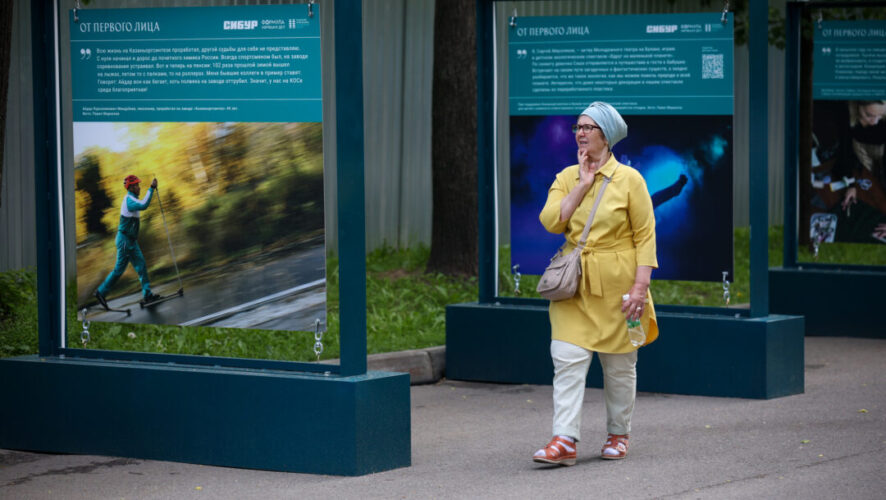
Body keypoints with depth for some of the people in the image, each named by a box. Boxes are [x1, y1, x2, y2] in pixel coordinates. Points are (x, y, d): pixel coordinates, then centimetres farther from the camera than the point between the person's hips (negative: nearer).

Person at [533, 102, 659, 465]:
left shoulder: (629, 179, -4)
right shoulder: (567, 178, 7)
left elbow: (645, 236, -6)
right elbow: (550, 220, -8)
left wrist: (640, 286, -14)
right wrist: (584, 184, -10)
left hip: (617, 285, -3)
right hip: (575, 285, 3)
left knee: (619, 365, 8)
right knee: (567, 359, -9)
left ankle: (618, 435, 24)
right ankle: (565, 440, -12)